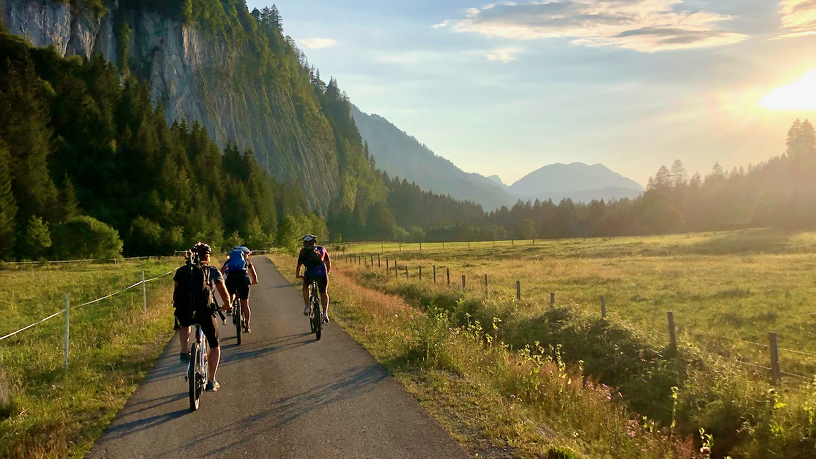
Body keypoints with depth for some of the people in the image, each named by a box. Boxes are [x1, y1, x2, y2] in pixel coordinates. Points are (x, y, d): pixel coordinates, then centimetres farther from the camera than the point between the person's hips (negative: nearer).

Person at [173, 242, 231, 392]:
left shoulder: (181, 271, 16)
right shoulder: (213, 272, 12)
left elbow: (176, 293, 26)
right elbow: (224, 294, 22)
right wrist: (227, 305, 43)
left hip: (184, 313, 2)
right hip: (205, 312, -2)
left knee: (184, 325, 40)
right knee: (214, 346, 19)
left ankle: (184, 351, 18)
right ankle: (211, 381, 16)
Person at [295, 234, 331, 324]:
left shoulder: (304, 251, 20)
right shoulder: (321, 249, 27)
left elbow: (299, 265, 22)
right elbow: (328, 261, 36)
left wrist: (297, 275, 39)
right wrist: (328, 271, 52)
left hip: (310, 273, -1)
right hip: (322, 272, 2)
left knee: (305, 286, 30)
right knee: (324, 293, 19)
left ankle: (307, 307, 21)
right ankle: (325, 313, 6)